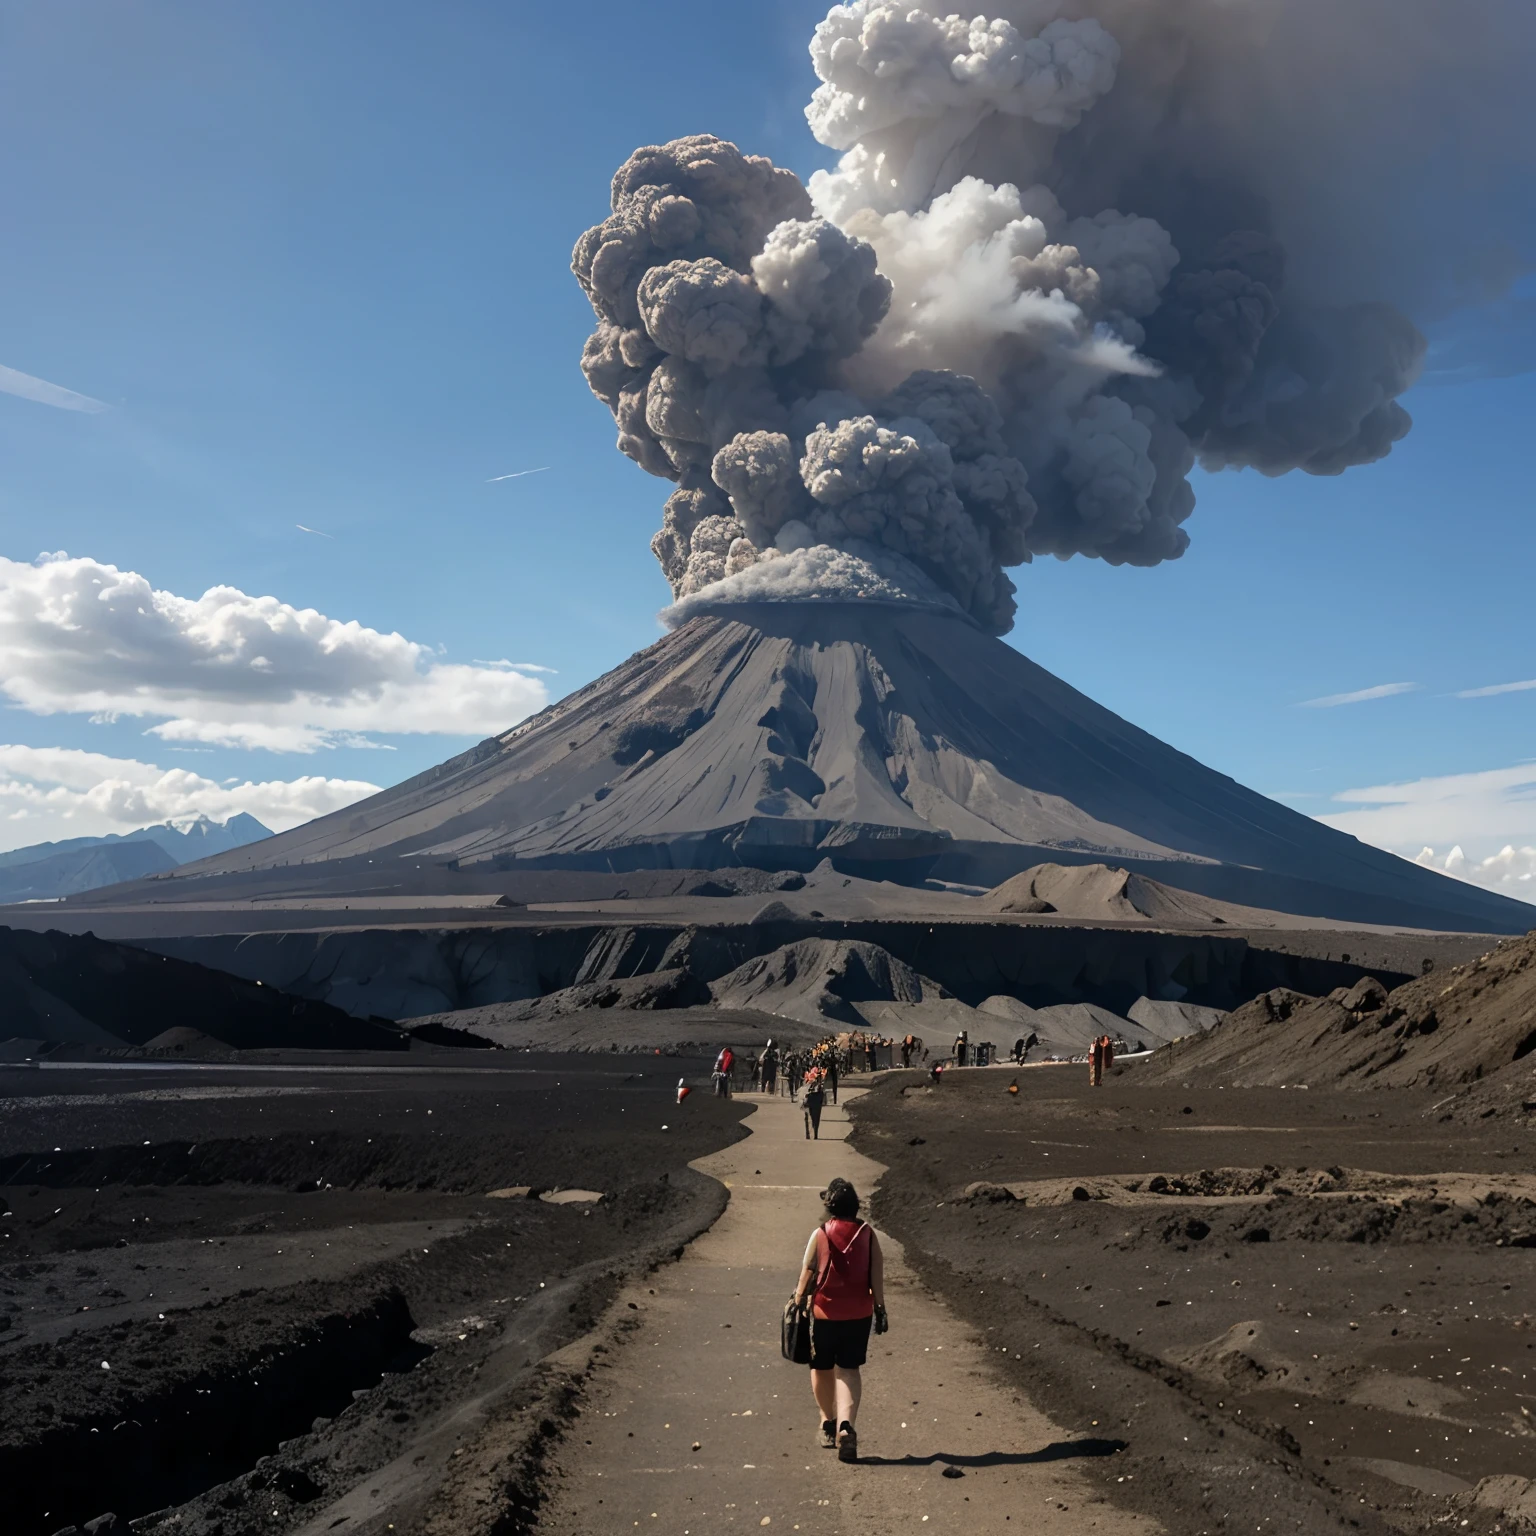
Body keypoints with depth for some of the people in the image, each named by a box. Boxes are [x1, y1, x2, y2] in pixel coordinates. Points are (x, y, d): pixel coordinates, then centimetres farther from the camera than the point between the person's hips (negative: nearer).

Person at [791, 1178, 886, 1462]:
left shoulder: (820, 1235, -8)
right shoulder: (867, 1234, -3)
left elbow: (807, 1274, -6)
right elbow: (877, 1274, -2)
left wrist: (798, 1303, 6)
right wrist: (880, 1309, 5)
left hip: (824, 1312, -1)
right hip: (859, 1313, 1)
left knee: (822, 1369, 17)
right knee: (849, 1369, 6)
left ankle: (828, 1425, 29)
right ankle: (846, 1425, -14)